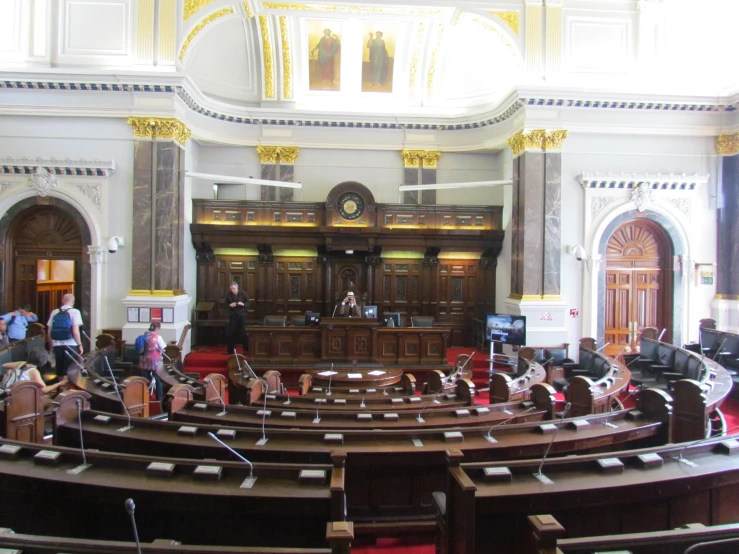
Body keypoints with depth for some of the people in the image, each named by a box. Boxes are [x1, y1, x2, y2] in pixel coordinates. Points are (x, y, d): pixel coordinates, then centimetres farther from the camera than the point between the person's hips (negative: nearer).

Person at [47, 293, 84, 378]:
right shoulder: (74, 312, -5)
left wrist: (52, 346, 21)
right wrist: (80, 345, -4)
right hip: (71, 346, -4)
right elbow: (75, 331, -13)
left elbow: (49, 332, 11)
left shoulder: (54, 313, 9)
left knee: (60, 372, 12)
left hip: (57, 346, 4)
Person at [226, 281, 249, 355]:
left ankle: (246, 349, 10)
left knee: (244, 333, 0)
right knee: (230, 333, 2)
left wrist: (243, 304, -21)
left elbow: (248, 304, -1)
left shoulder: (243, 294, -5)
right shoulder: (228, 295, -2)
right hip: (233, 316, 1)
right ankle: (230, 350, 13)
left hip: (242, 316, -1)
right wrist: (230, 305, -13)